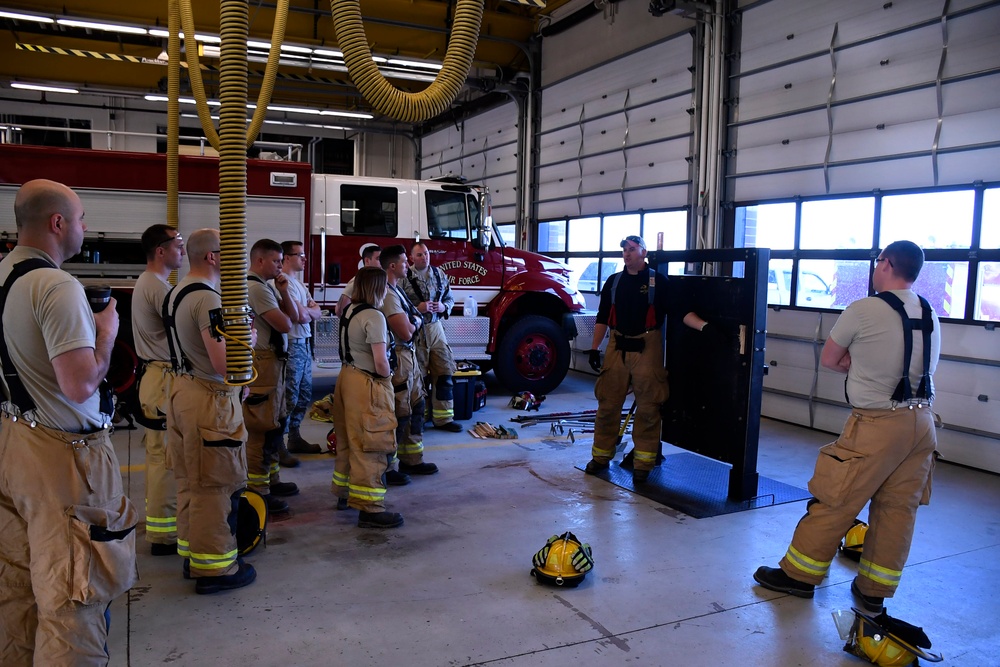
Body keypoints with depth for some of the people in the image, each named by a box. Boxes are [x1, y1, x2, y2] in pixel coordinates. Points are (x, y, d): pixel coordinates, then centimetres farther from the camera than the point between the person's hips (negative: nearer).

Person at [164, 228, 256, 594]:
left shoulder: (175, 293, 12)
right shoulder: (209, 299, -20)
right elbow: (224, 363, -26)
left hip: (182, 389, 10)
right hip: (210, 398, -10)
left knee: (189, 481, 18)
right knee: (215, 485, -1)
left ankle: (191, 553, 30)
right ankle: (214, 567, 8)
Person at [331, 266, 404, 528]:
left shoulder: (349, 310, 8)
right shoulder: (374, 317, -19)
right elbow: (380, 363, -23)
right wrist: (387, 376, -4)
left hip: (347, 376, 9)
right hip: (367, 384, -9)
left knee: (349, 441, 20)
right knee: (370, 448, -3)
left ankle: (345, 493, 34)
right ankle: (370, 509, 2)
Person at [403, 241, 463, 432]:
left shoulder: (439, 274, 8)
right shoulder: (404, 277, -8)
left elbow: (450, 298, 16)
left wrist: (444, 307, -5)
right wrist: (417, 309, -21)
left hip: (436, 329, 5)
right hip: (414, 331, -5)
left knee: (444, 373, 4)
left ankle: (443, 418, 13)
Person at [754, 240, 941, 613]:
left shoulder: (863, 310, -12)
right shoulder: (931, 317, 8)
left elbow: (829, 360, -3)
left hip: (877, 424, -7)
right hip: (921, 421, 7)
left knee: (834, 501, 4)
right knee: (898, 509, 12)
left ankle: (799, 574, 15)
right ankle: (874, 590, 23)